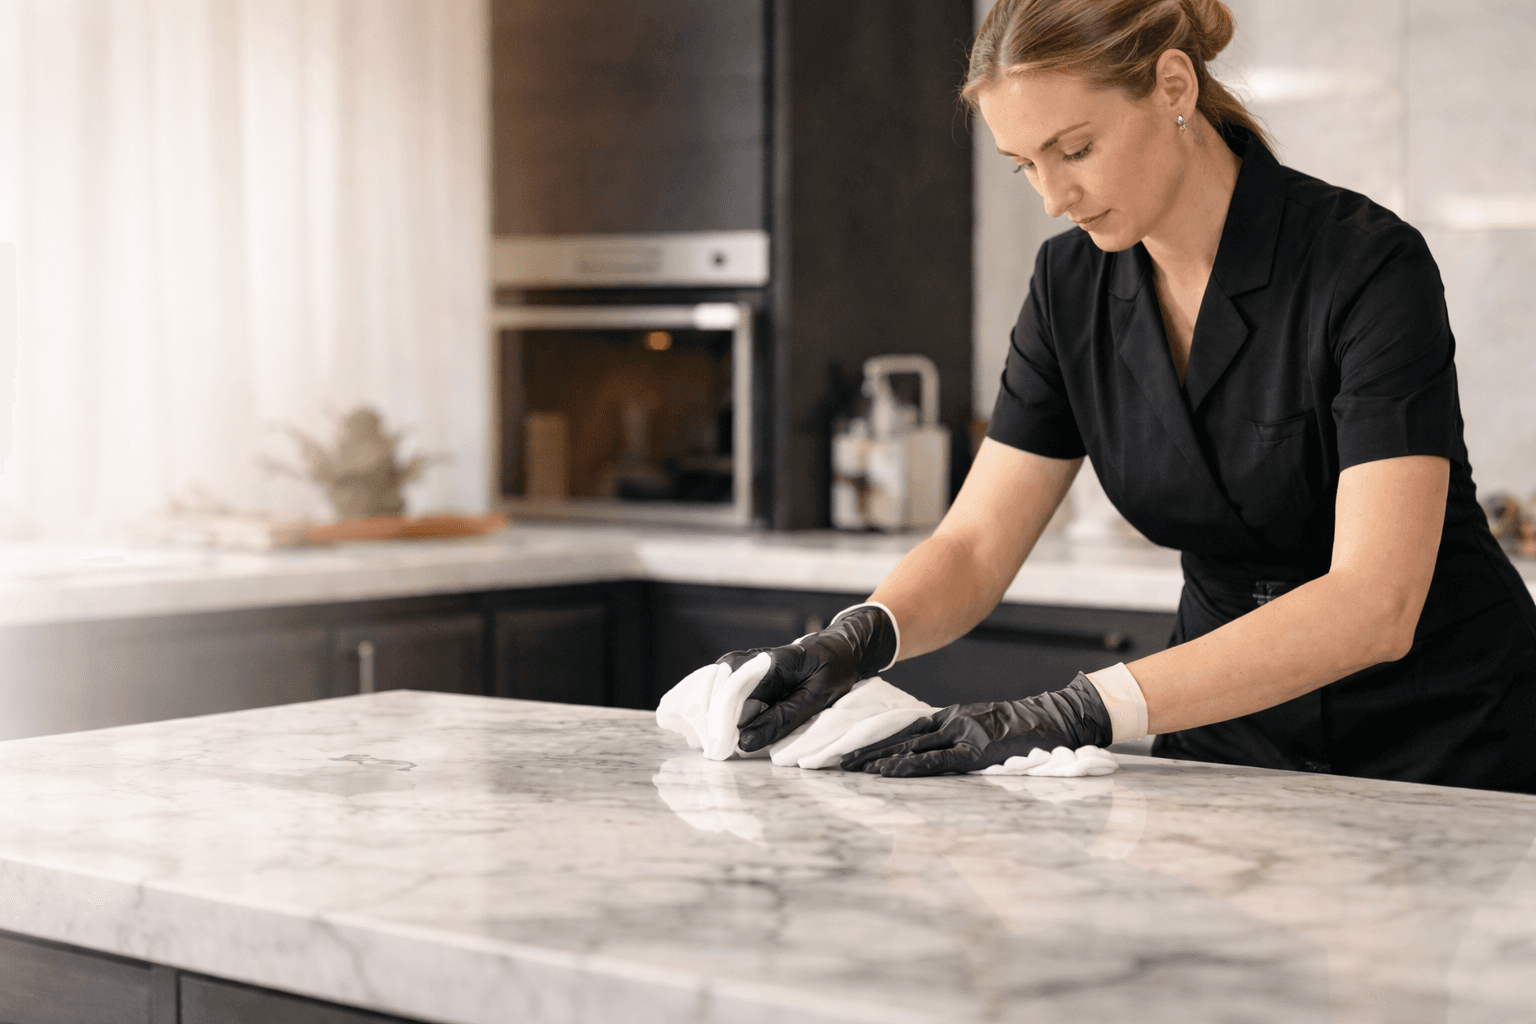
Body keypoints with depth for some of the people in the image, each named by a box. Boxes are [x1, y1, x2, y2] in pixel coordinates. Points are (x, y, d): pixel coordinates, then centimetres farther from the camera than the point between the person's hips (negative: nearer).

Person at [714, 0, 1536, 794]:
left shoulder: (1370, 266, -19)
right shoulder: (1073, 284, -2)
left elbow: (1375, 605, -28)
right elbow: (975, 545, 0)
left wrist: (1083, 712, -36)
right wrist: (857, 639, -22)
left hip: (1441, 759, -4)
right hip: (1229, 745, 4)